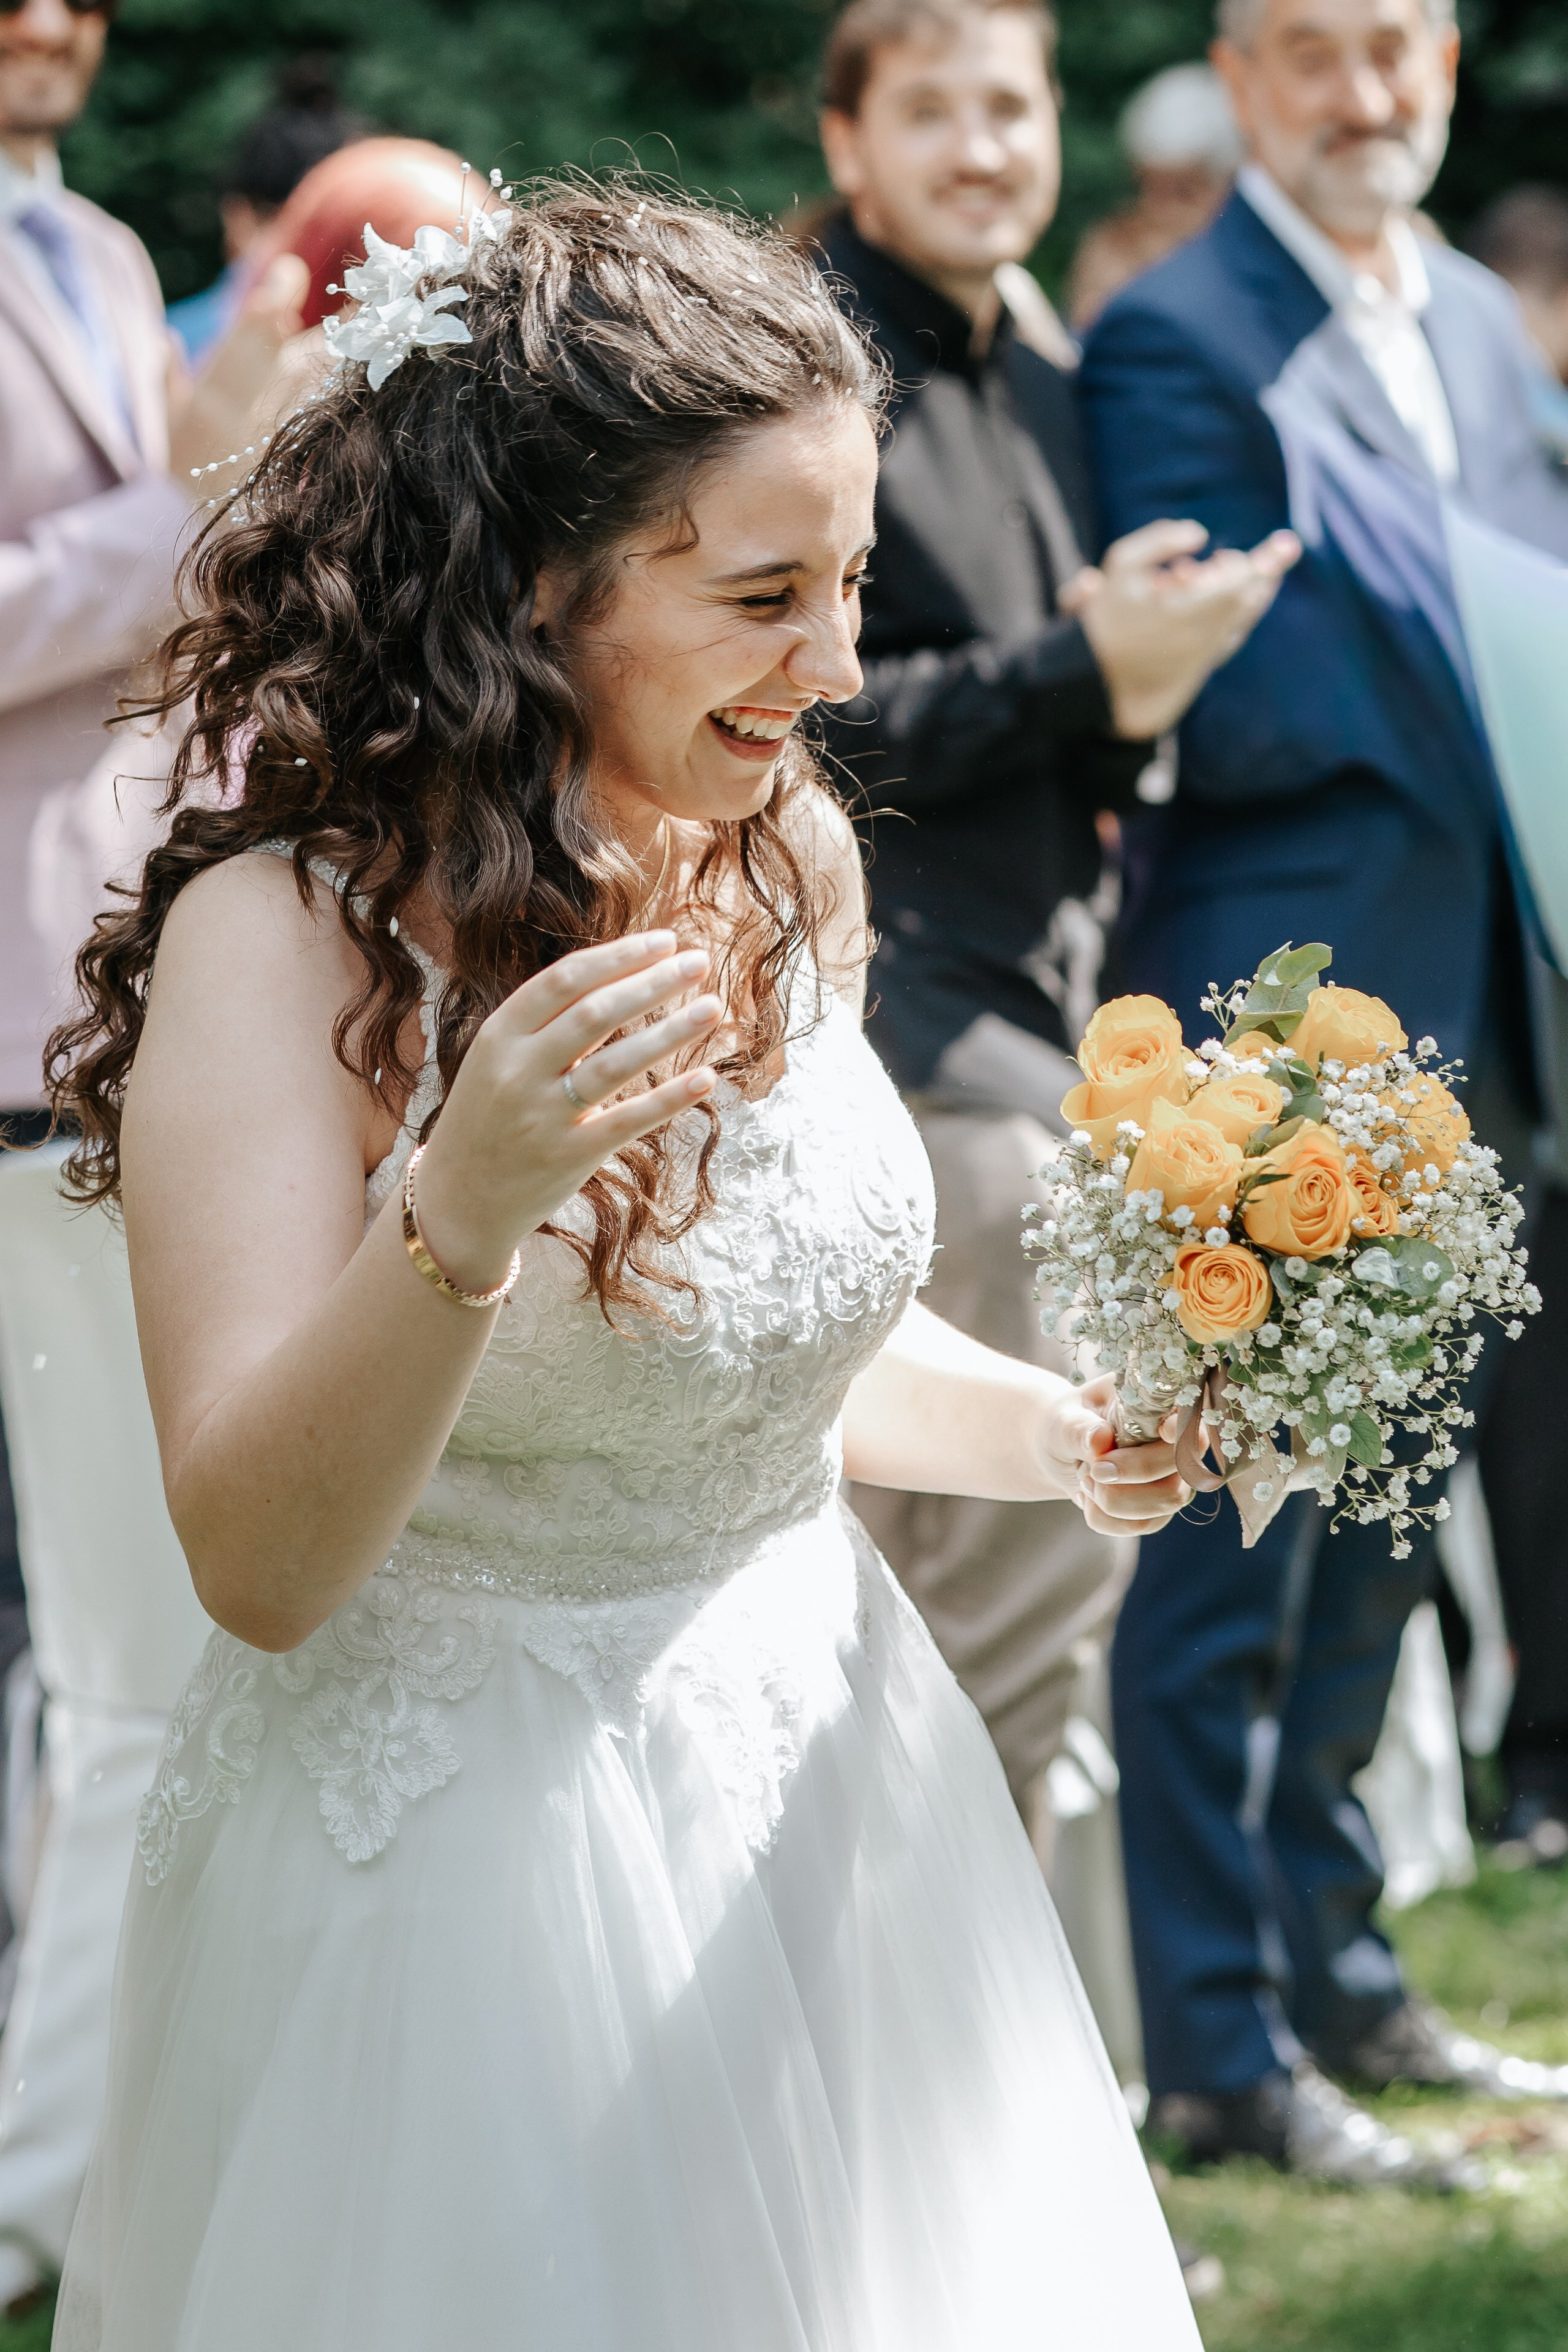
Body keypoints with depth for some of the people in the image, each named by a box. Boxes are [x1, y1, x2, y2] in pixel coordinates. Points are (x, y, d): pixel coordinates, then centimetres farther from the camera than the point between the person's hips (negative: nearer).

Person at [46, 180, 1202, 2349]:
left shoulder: (788, 860, 1)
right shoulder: (285, 938, -19)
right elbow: (260, 1569, -25)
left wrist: (1058, 1433, 0)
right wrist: (462, 1215, -40)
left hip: (829, 1812, 6)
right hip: (462, 1880, -6)